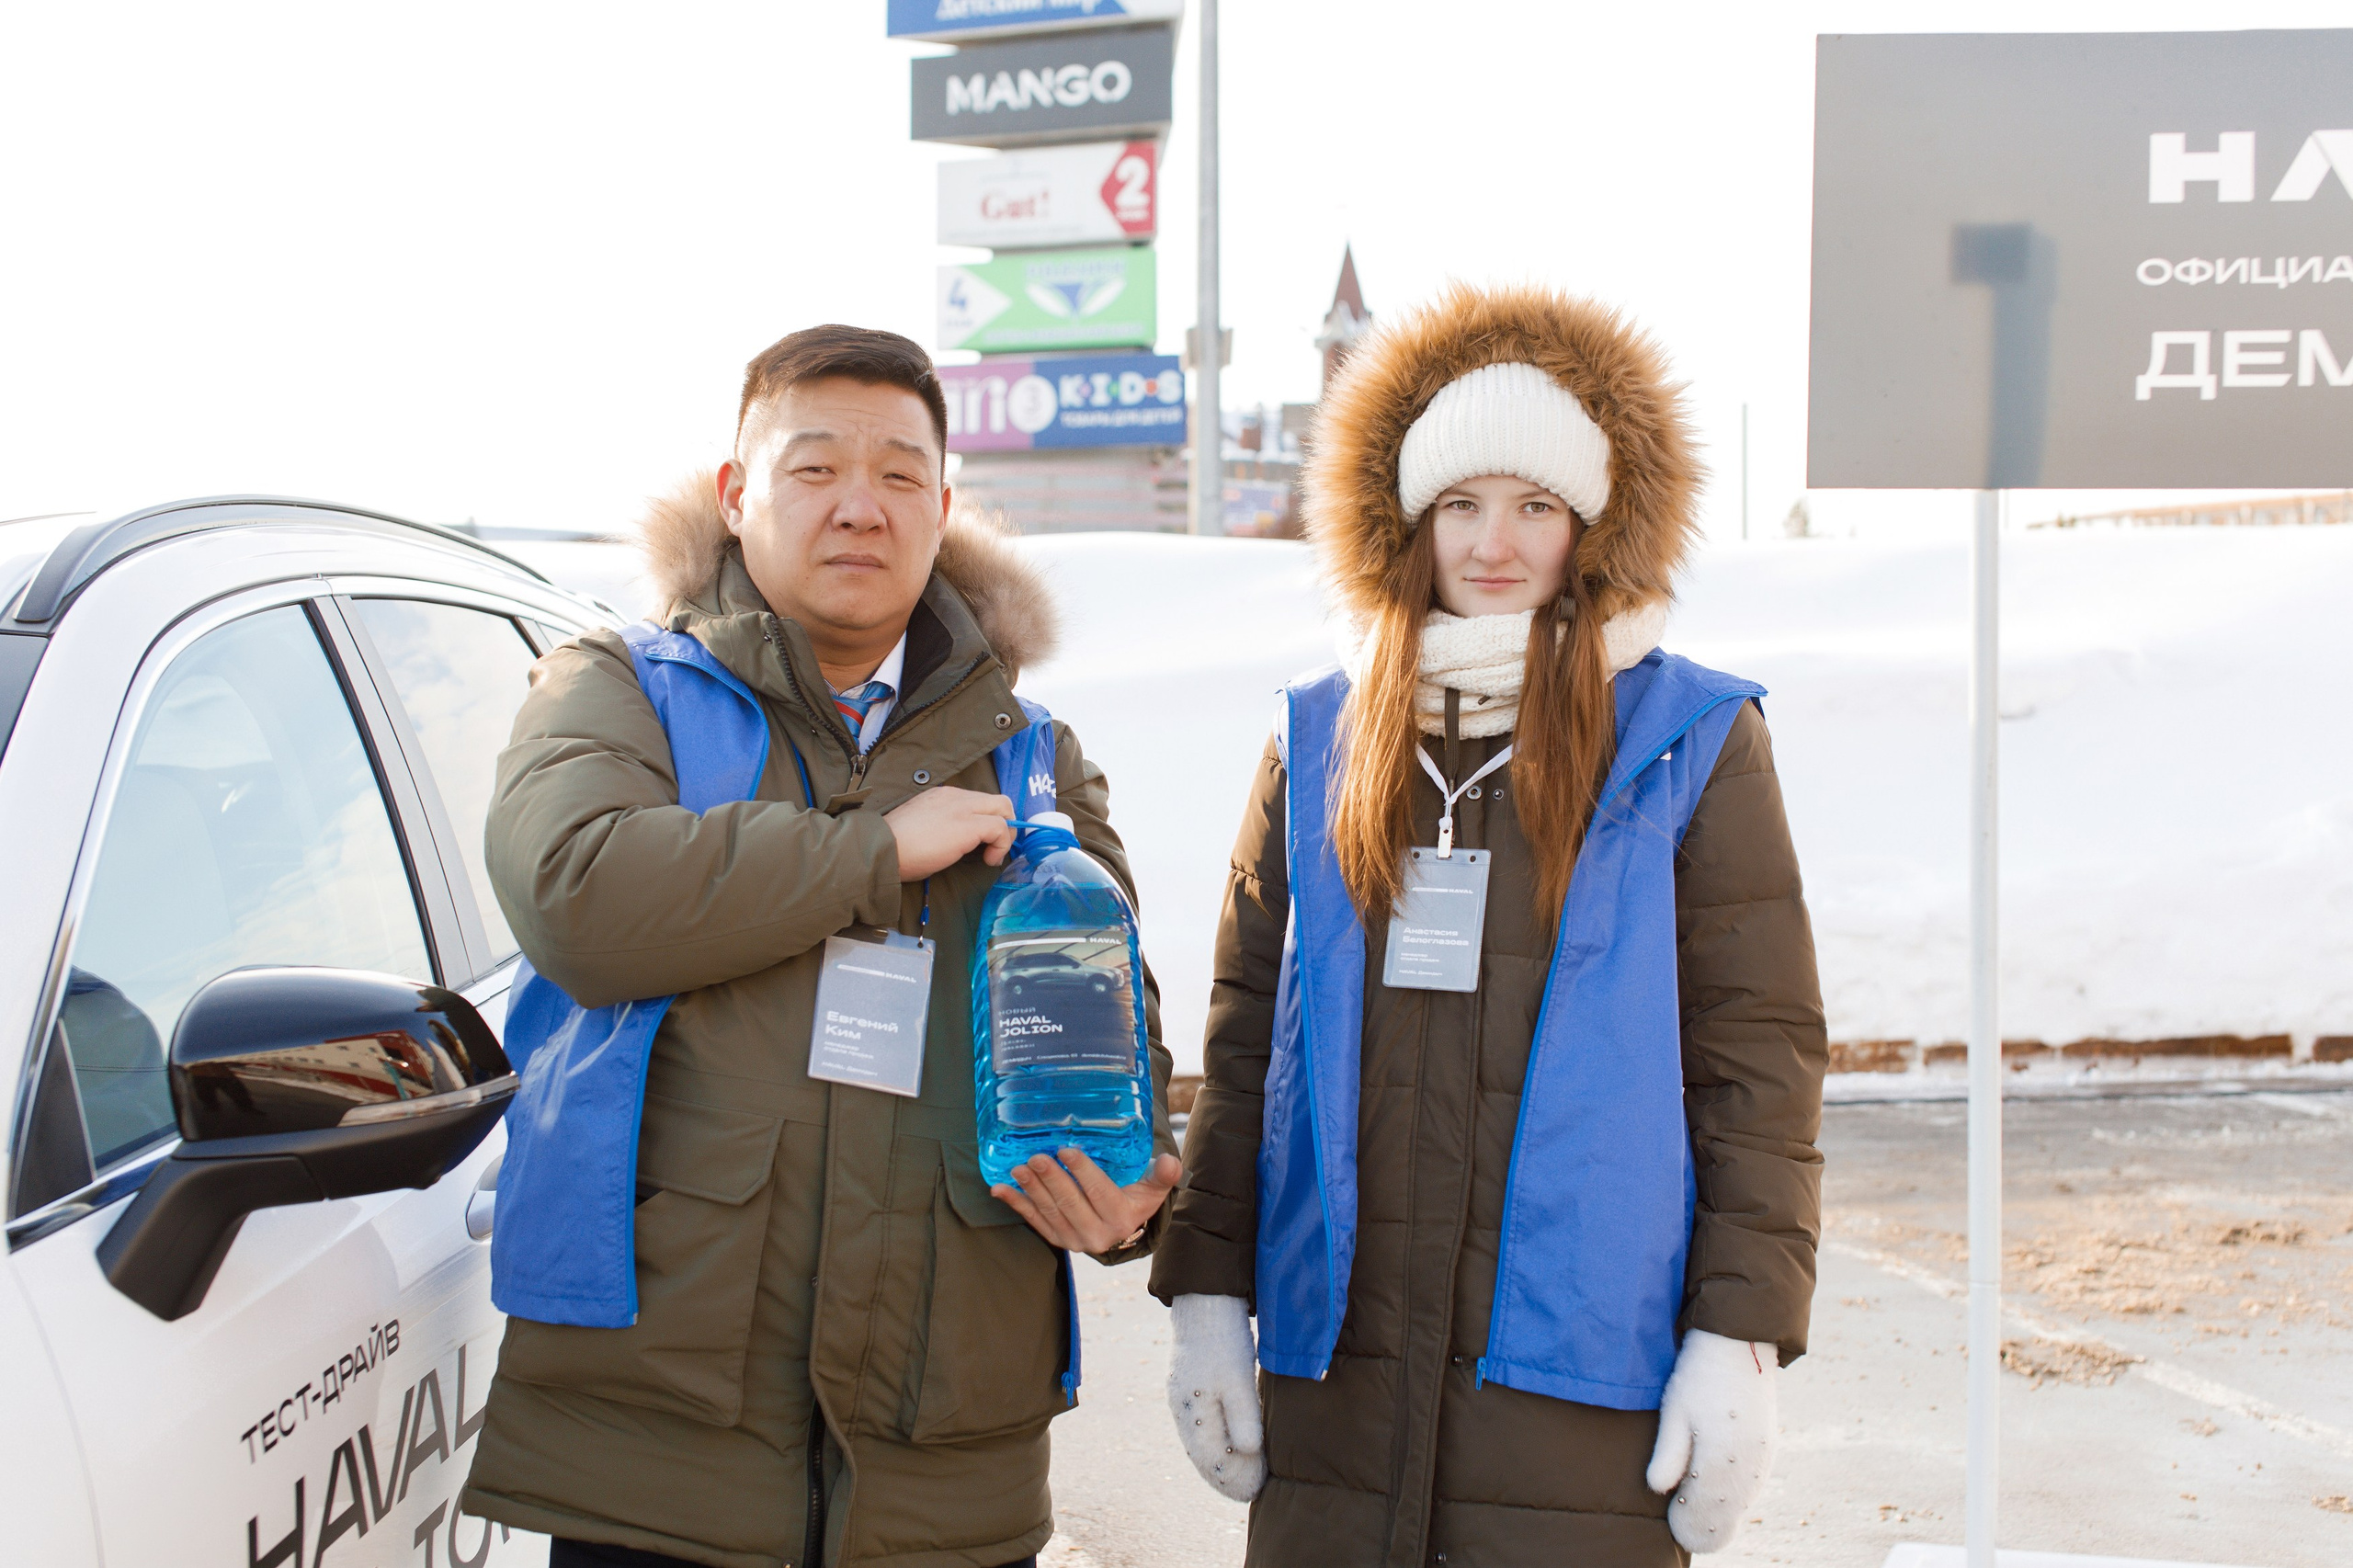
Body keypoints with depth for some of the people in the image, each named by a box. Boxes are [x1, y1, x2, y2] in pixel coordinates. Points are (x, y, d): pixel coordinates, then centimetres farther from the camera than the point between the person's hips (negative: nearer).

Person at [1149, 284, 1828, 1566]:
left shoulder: (1690, 744, 1)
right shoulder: (1317, 741, 9)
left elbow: (1761, 1058, -1)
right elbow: (1245, 1039, 11)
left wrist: (1739, 1340, -7)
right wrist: (1206, 1293, 5)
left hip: (1581, 1381, -2)